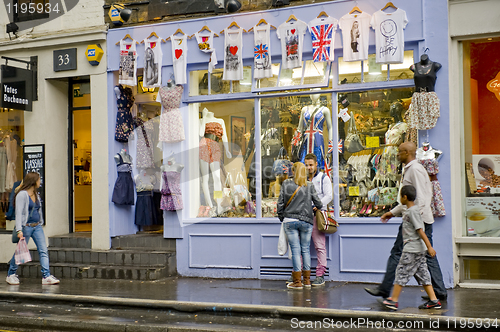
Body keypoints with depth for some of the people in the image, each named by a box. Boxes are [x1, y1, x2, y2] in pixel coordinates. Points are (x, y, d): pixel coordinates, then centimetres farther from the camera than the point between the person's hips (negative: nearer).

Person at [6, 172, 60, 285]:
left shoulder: (36, 194, 14)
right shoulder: (22, 195, -9)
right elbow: (19, 213, -14)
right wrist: (19, 230, -21)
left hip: (37, 226, 7)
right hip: (26, 227, -7)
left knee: (43, 250, -4)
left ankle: (46, 276, -7)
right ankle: (11, 275, 22)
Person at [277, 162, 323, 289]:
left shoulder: (286, 184, 0)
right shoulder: (309, 186, 1)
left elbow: (280, 203, 1)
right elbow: (318, 203, 1)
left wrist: (281, 217, 13)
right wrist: (317, 207, 25)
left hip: (290, 220, -1)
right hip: (306, 221, 1)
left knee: (295, 249, 1)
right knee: (305, 249, 10)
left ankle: (297, 282, 2)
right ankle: (307, 280, 15)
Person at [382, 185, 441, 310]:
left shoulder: (412, 211, -15)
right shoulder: (409, 211, 13)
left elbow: (420, 230, -20)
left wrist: (429, 247, -21)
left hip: (412, 249, -10)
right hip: (418, 249, 10)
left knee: (402, 272, -3)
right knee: (422, 273, 9)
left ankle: (393, 300, 2)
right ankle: (433, 300, 7)